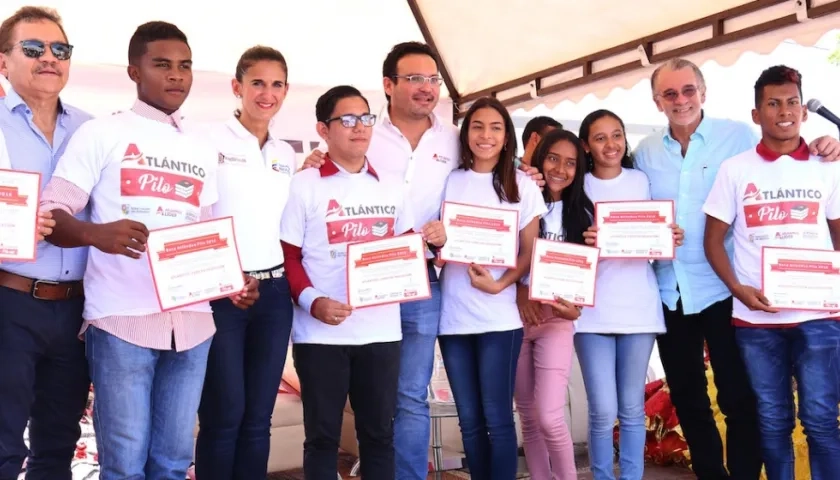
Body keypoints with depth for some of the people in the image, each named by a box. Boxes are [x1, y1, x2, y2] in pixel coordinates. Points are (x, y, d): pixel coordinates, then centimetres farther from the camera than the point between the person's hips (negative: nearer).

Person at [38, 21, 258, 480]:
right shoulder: (101, 133, 2)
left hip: (192, 322, 5)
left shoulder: (202, 151, 18)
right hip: (122, 320, -4)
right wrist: (96, 233, -26)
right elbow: (49, 213, -5)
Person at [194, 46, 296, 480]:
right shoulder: (211, 143, -2)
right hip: (220, 293, -5)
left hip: (273, 293, 5)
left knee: (258, 418, 9)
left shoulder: (286, 155, 14)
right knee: (223, 416, -3)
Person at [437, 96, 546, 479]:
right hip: (453, 315, 3)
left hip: (499, 316, -3)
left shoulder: (522, 186, 3)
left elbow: (530, 253, 1)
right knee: (470, 421, 9)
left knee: (497, 419, -2)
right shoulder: (448, 182, 9)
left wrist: (499, 284, -15)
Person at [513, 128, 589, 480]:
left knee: (549, 417, -13)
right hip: (515, 315, 1)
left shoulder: (581, 213, 6)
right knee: (529, 418, 8)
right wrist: (520, 289, -15)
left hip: (556, 319, -1)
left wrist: (575, 306, -11)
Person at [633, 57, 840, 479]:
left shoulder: (739, 136, -5)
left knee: (738, 398, 2)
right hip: (669, 293, 4)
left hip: (722, 289, -4)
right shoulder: (645, 152, 5)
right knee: (686, 398, 16)